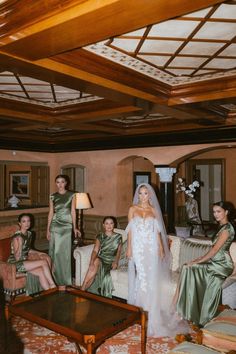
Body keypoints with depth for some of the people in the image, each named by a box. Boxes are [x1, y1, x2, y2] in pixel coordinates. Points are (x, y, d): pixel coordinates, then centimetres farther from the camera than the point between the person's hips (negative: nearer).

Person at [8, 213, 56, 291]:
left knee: (41, 272, -20)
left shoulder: (29, 234, 7)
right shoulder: (17, 236, -17)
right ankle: (52, 285, -8)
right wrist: (20, 244, -32)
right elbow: (17, 258, -20)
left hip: (24, 262, 7)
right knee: (44, 262, -19)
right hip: (15, 264, -7)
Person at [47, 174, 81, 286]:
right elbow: (51, 213, 7)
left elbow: (73, 211, 2)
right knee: (55, 252, 2)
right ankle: (56, 278, 14)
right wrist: (48, 229, 4)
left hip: (67, 226, -1)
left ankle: (65, 279, 14)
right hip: (55, 225, 2)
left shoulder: (71, 195, 2)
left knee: (65, 251, 1)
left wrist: (74, 227, -3)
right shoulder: (53, 196, 7)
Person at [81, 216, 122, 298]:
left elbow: (118, 252, 6)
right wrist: (92, 260, -19)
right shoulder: (100, 236, 10)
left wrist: (115, 262, -13)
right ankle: (82, 290, -32)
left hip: (111, 260, 0)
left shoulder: (118, 237, 9)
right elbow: (95, 250, 0)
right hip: (100, 258, 0)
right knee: (95, 262, -35)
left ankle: (82, 289, -26)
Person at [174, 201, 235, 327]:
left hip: (222, 265, -8)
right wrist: (200, 259, 5)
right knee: (188, 268, -11)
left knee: (189, 269, -19)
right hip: (216, 262, 8)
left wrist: (197, 261, -16)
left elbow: (215, 249, -20)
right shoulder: (222, 226, 14)